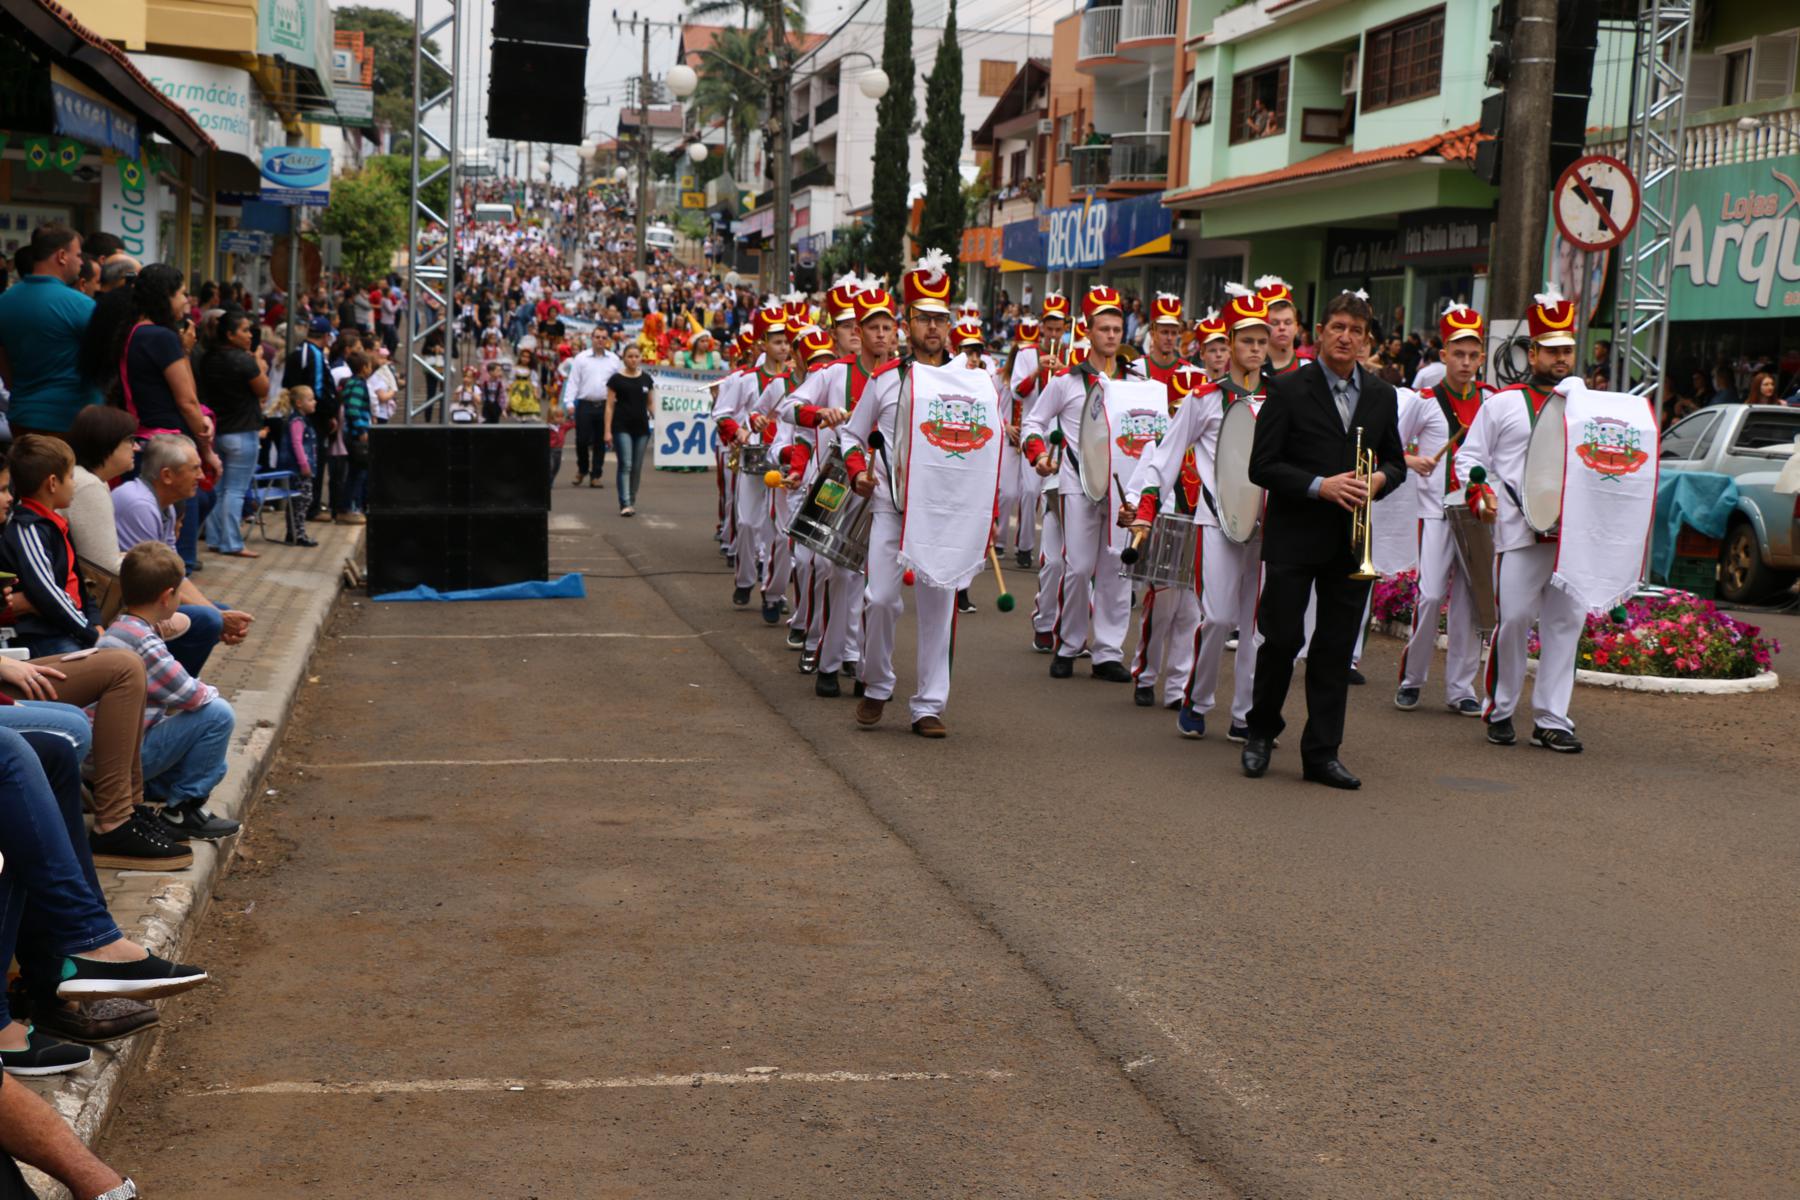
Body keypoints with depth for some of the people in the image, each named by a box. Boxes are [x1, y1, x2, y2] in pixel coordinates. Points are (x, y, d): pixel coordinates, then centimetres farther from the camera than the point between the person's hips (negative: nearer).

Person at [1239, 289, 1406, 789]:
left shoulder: (1382, 396, 10)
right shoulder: (1288, 390, -4)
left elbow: (1395, 461, 18)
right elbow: (1262, 466, -8)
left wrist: (1379, 479, -6)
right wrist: (1320, 486, -18)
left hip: (1352, 542, 4)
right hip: (1294, 538, -4)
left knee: (1336, 648, 5)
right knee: (1282, 637, -3)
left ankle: (1321, 753, 12)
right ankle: (1261, 730, 20)